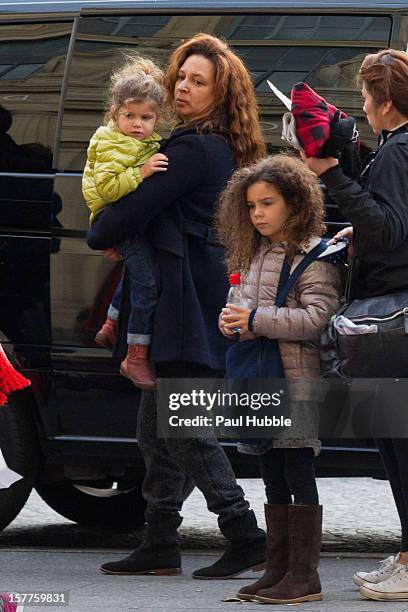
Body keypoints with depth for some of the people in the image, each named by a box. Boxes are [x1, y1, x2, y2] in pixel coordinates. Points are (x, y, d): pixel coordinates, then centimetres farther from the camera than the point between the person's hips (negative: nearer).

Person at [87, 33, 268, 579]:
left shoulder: (195, 150, -14)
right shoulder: (218, 148, 16)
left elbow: (137, 207, -16)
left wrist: (99, 236, 4)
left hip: (190, 302, -10)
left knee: (186, 428, -9)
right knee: (157, 427, 13)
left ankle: (244, 536, -8)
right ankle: (160, 545, 16)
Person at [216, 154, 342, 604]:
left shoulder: (313, 255, -9)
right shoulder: (254, 255, 17)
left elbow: (318, 317, -17)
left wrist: (257, 321, -17)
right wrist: (230, 322, 3)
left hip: (297, 378, -8)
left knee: (298, 474, -6)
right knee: (273, 478, 11)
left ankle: (304, 575, -4)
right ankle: (277, 570, 15)